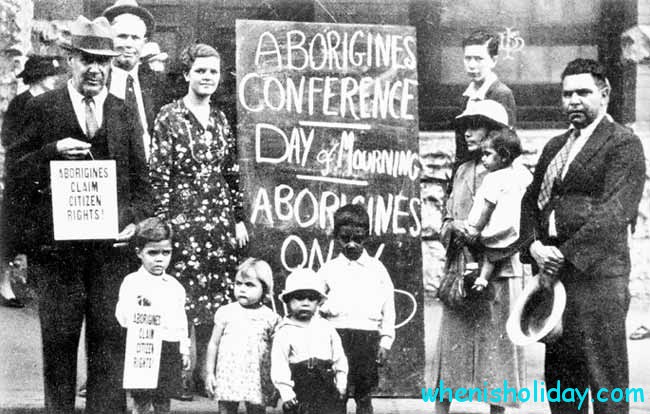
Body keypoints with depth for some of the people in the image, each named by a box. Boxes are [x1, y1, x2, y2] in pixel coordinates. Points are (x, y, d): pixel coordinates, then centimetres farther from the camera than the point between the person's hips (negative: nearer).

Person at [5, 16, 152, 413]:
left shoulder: (124, 115, 12)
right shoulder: (42, 108, 5)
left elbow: (141, 179, 12)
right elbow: (16, 167, 2)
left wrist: (137, 221, -2)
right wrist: (54, 152, -14)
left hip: (111, 243, 2)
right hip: (57, 242, -1)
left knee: (110, 336, 3)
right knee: (59, 337, 7)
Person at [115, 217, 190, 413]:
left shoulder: (175, 285, 11)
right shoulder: (132, 282, -5)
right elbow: (122, 317, -15)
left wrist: (184, 350, 16)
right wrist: (138, 306, -35)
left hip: (171, 351, 5)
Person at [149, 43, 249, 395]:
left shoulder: (220, 119, 12)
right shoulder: (169, 117, -3)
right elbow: (158, 174, -7)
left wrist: (239, 218, 12)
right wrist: (163, 222, -11)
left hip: (221, 220, 5)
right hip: (184, 218, -5)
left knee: (219, 298, 5)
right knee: (186, 297, -3)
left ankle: (207, 371, 16)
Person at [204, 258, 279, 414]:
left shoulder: (270, 317, 1)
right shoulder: (226, 312, 3)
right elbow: (213, 344, 8)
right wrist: (209, 373, 5)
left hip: (258, 382, 0)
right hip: (229, 378, 1)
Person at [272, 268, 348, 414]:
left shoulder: (326, 328, 6)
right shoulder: (284, 332, -3)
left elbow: (339, 358, 9)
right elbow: (279, 365, -7)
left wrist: (341, 386, 4)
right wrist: (286, 394, -13)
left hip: (327, 389, 2)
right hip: (299, 392, -2)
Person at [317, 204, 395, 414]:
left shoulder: (377, 268, 9)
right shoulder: (329, 269, 8)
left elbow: (388, 307, 7)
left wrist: (385, 342, 2)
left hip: (369, 336, 0)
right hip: (338, 334, 0)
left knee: (363, 395, 5)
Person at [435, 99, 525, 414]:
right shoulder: (463, 171, 15)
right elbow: (446, 220, 14)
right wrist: (452, 227, -10)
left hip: (498, 273, -5)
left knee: (497, 347, 1)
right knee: (450, 344, 4)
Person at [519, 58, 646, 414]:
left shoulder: (624, 144, -4)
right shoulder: (555, 147, 20)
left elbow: (615, 211, -15)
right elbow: (531, 200, 16)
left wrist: (566, 255, -17)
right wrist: (534, 245, -3)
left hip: (597, 274, -7)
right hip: (554, 271, 7)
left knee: (604, 379, -3)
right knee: (559, 375, 12)